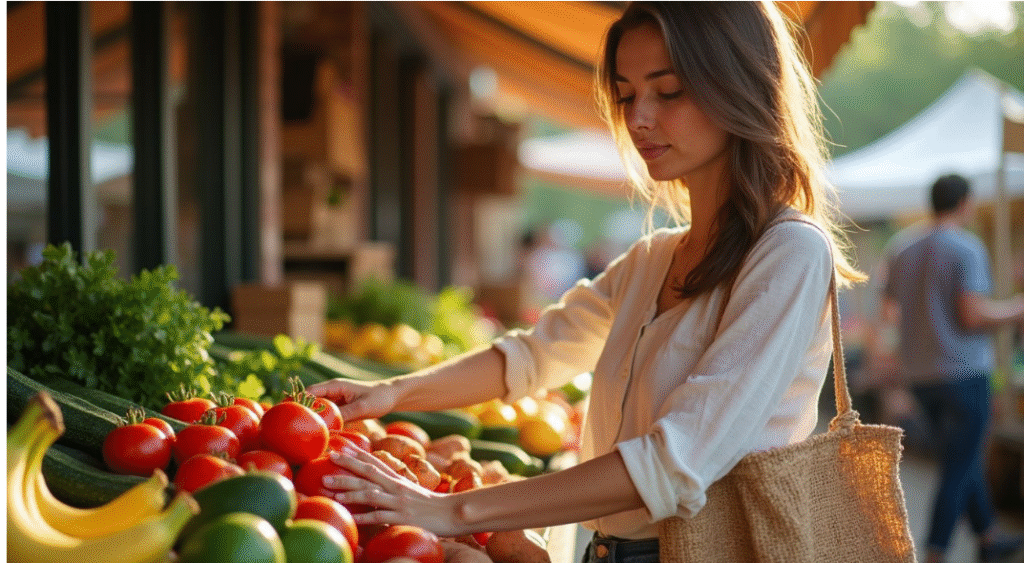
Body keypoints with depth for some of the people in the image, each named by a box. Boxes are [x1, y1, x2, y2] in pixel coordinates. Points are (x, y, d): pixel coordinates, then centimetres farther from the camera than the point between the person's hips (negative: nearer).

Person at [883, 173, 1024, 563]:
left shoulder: (905, 255, 8)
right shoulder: (967, 248, -12)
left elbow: (894, 309, 12)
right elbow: (974, 314, -19)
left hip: (919, 374, 7)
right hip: (963, 371, -7)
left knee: (968, 458, 21)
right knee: (958, 471, -2)